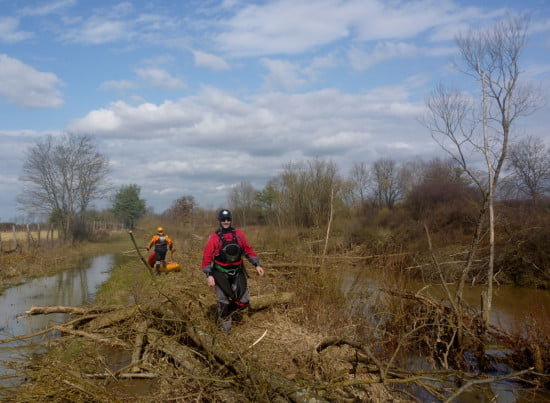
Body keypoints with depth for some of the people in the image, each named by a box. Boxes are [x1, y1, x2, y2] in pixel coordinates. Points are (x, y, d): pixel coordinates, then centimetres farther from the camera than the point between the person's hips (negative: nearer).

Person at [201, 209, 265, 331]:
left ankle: (228, 311, 28)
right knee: (224, 301, 0)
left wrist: (257, 265, 2)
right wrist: (209, 275, -16)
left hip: (237, 272, 3)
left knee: (244, 301, 0)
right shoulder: (214, 237, -8)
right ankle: (223, 321, 27)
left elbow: (248, 249, 8)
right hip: (221, 273, -3)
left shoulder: (238, 234, 2)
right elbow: (207, 256, -9)